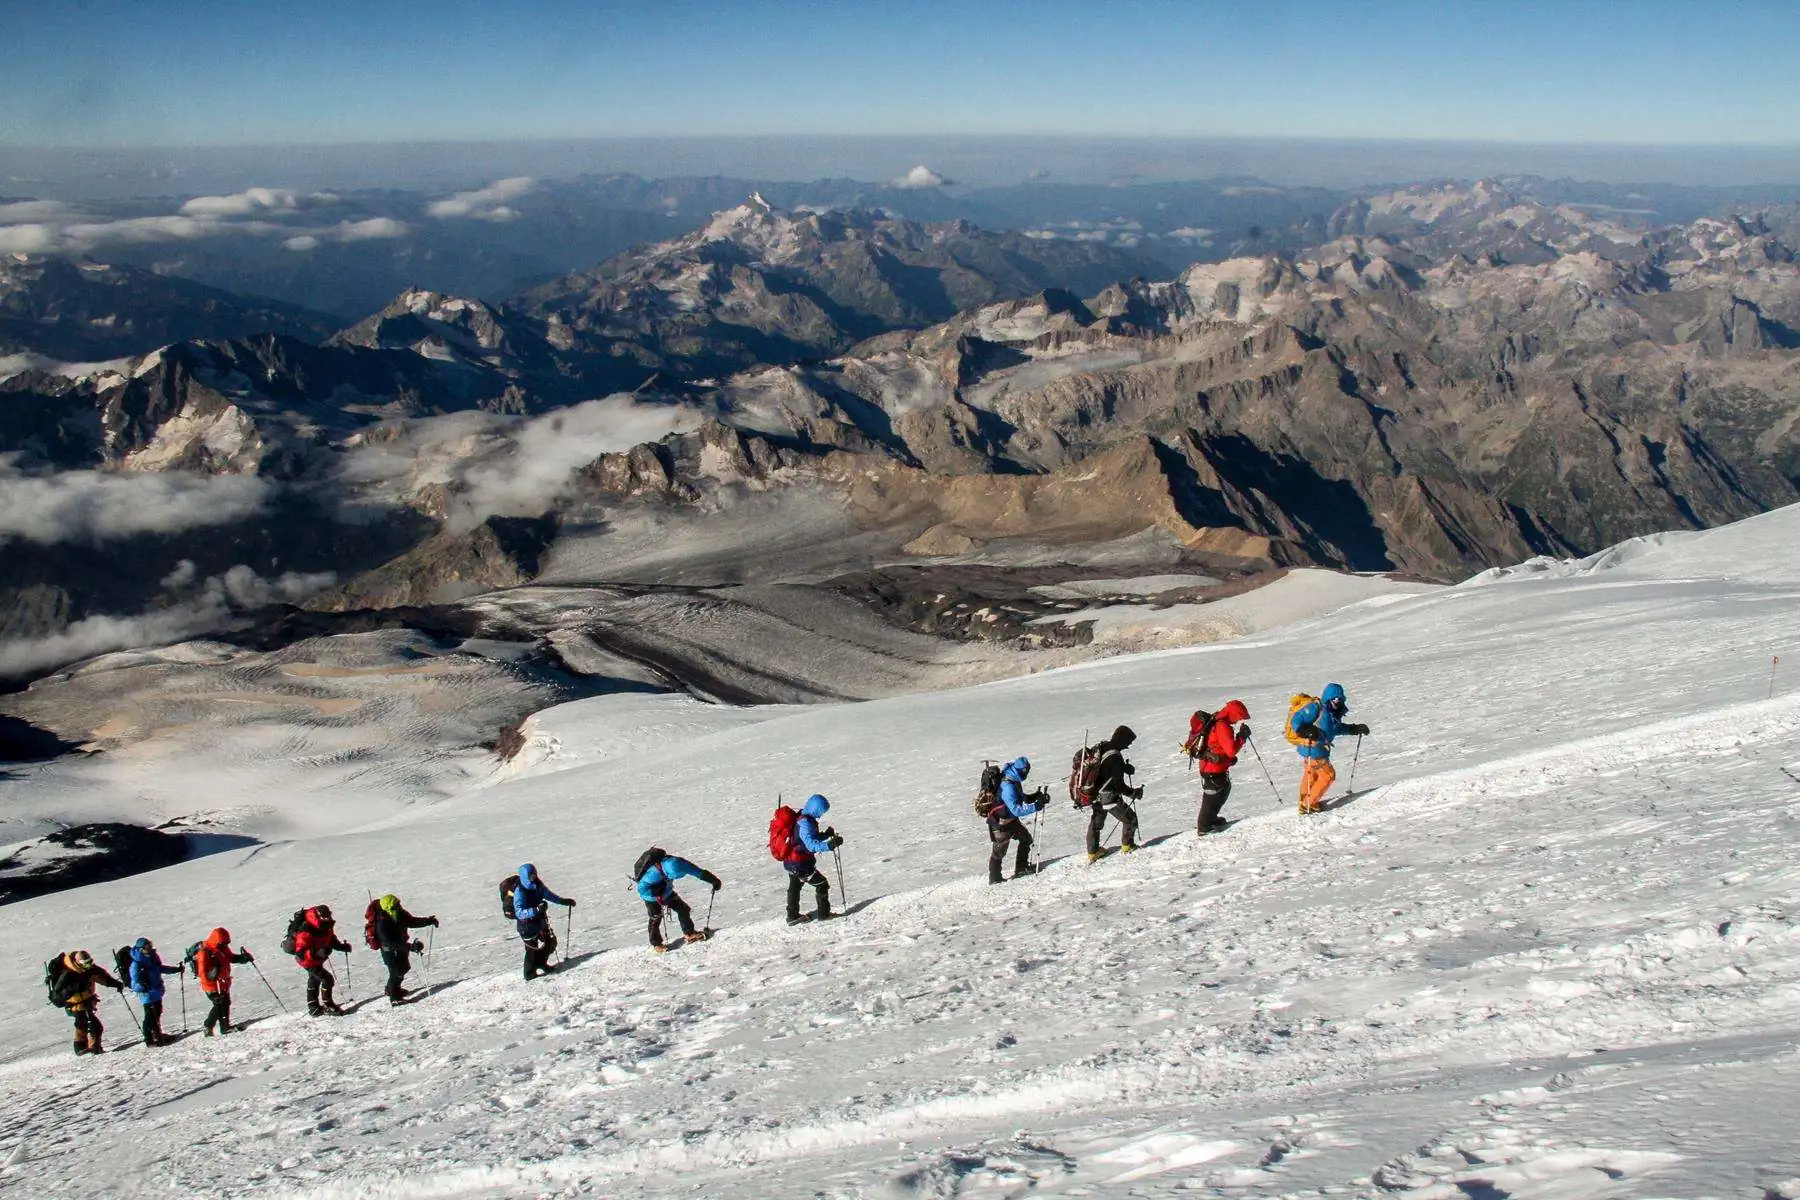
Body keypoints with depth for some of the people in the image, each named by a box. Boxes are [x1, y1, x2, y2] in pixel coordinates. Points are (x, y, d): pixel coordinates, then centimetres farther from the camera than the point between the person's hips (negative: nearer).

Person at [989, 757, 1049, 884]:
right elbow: (1017, 810, -35)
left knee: (1026, 838, 16)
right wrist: (1037, 805, -36)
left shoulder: (1014, 781, -2)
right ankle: (994, 879, 20)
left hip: (1011, 819, 9)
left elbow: (1021, 797, 14)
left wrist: (1035, 796, -3)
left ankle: (1021, 867, 29)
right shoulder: (1007, 786, -33)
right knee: (999, 851, 5)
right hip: (1001, 823, -9)